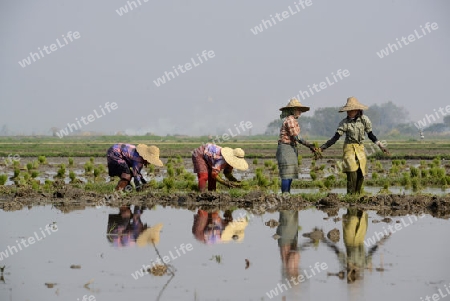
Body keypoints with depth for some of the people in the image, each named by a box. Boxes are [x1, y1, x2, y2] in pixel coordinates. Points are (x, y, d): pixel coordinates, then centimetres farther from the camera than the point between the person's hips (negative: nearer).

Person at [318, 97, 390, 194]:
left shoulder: (364, 120, -3)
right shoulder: (345, 122, -8)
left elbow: (370, 135, 10)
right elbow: (335, 138, -9)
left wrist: (381, 146, 10)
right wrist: (323, 147, -17)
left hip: (360, 149, 3)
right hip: (349, 148, -3)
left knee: (361, 174, 3)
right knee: (352, 174, -14)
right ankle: (350, 195, -10)